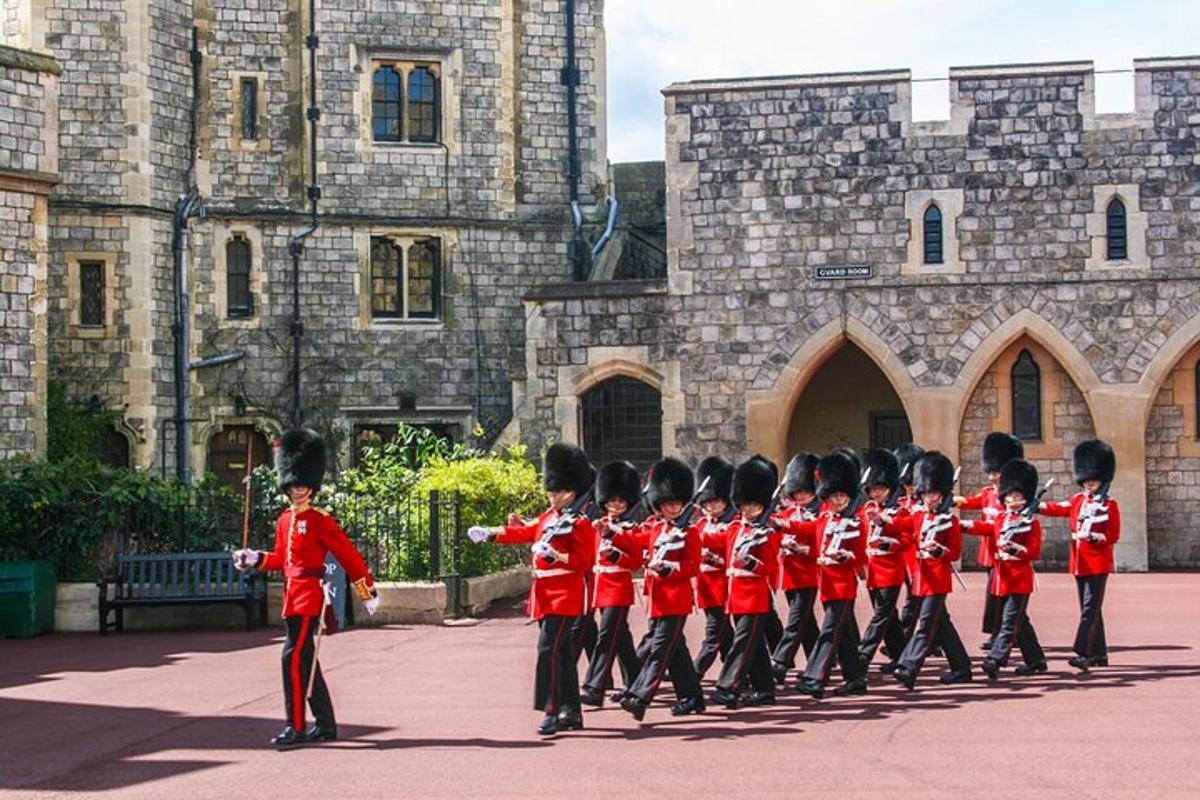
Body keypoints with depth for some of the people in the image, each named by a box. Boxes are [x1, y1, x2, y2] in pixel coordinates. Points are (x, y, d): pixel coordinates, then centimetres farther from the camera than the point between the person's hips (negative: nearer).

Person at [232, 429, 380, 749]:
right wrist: (255, 559, 6)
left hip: (309, 597, -8)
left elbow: (349, 556, -6)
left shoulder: (321, 520, -8)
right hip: (293, 598, 8)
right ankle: (326, 725, 21)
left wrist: (368, 593, -5)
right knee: (306, 661, 12)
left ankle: (296, 729, -12)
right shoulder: (285, 520, 14)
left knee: (294, 657, -14)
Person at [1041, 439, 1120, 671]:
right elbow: (1057, 509, 5)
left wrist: (1093, 536, -21)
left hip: (1098, 564, -6)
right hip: (1080, 562, 6)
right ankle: (1099, 654, 20)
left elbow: (1113, 536, -6)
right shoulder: (1078, 500, 13)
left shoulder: (1109, 505, -3)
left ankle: (1084, 654, -18)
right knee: (1090, 609, 12)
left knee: (1090, 608, -12)